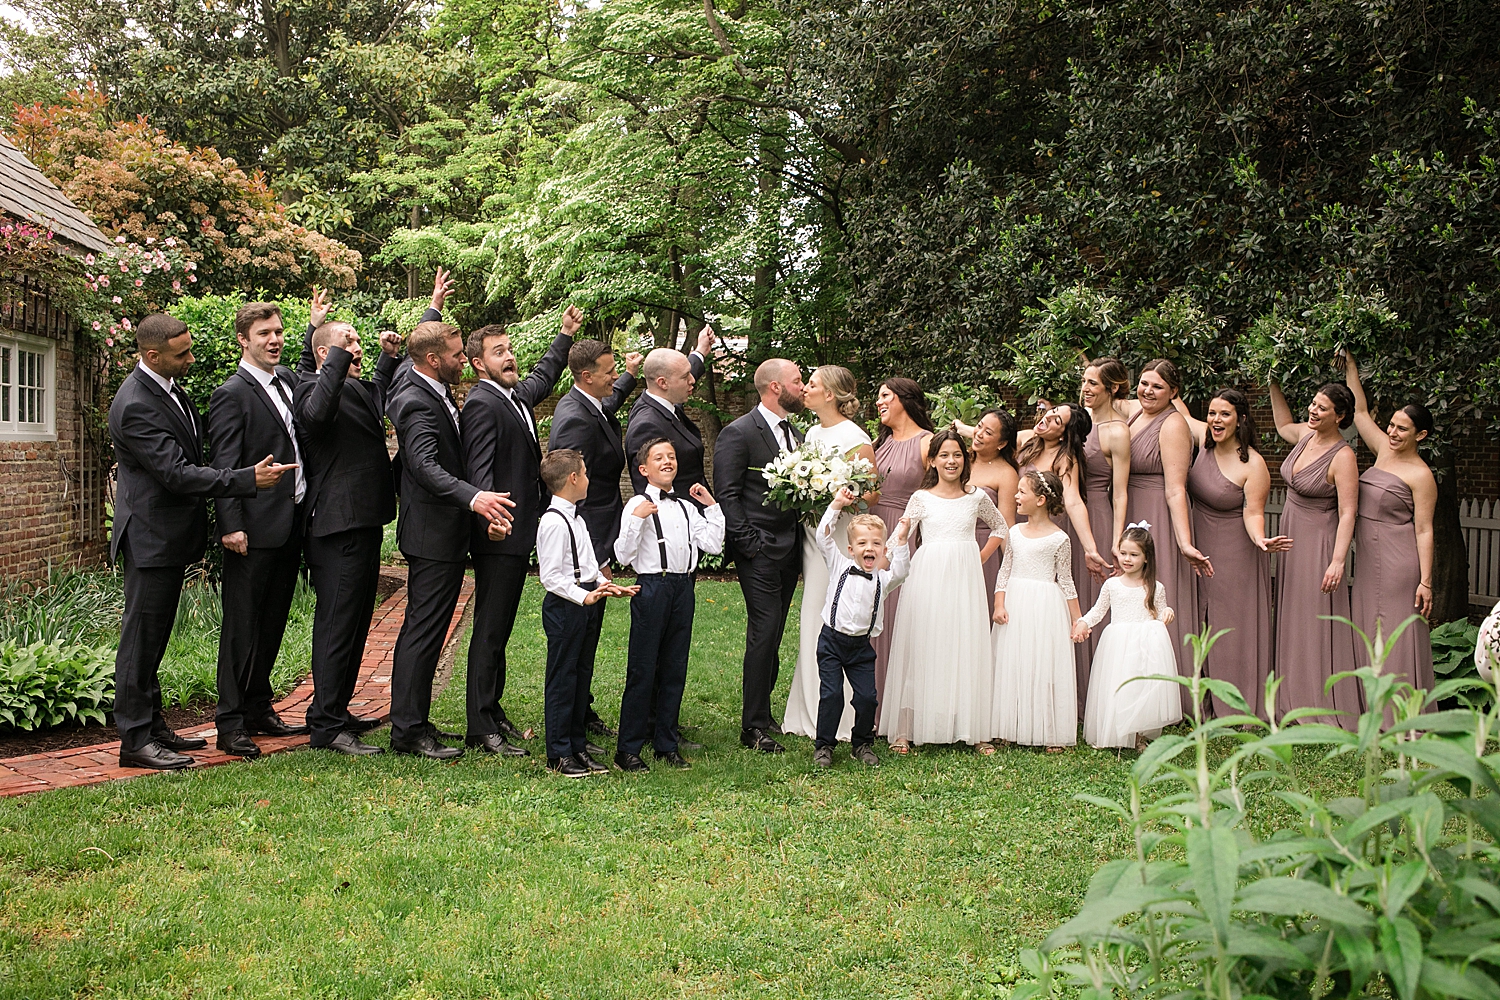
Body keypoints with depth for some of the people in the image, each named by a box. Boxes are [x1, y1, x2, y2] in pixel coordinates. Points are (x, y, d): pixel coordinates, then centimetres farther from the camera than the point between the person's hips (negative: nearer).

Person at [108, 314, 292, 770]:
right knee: (142, 635, -2)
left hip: (169, 535, 10)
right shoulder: (135, 405, -22)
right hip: (150, 536, -10)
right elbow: (176, 473, -26)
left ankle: (152, 727, 25)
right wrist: (250, 479, -27)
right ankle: (135, 740, 5)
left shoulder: (168, 387, 9)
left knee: (154, 636, 16)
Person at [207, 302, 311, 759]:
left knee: (272, 623, 14)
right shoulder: (231, 394, -8)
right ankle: (231, 725, 4)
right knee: (242, 627, -2)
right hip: (256, 530, -8)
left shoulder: (288, 378, 14)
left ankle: (259, 710, 25)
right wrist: (232, 526, -20)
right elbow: (225, 466, -13)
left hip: (291, 524, 8)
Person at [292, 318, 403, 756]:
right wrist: (340, 359, -34)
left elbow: (381, 394, 41)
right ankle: (326, 725, -1)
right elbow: (317, 413, -36)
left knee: (355, 622, 17)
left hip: (364, 522, 10)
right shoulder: (313, 388, -11)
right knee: (337, 624, -7)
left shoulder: (358, 389, 17)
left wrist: (390, 357, 24)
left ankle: (338, 711, 28)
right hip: (338, 527, -10)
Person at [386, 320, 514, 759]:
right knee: (423, 630, -5)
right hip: (432, 534, -11)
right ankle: (408, 731, 1)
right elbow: (426, 466, -33)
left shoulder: (436, 394, 13)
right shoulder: (416, 403, -19)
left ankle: (412, 723, 23)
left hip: (446, 533, 11)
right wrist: (474, 497, -46)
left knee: (425, 630, 15)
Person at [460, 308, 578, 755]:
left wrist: (566, 334, 44)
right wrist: (489, 515, -38)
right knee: (490, 631, -5)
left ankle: (493, 711, 25)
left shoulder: (517, 396, 15)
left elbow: (544, 377, 39)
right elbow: (479, 471, -24)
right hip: (499, 534, -9)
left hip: (520, 534, 9)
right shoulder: (482, 404, -13)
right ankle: (480, 729, 1)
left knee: (499, 629, 16)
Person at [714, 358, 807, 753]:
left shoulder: (796, 434, 15)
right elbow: (727, 495, -11)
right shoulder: (738, 434, -8)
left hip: (790, 549, 7)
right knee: (764, 632, -8)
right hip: (760, 550, -7)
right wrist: (749, 543, -15)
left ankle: (763, 713, 22)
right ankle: (753, 727, 0)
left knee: (773, 635, 12)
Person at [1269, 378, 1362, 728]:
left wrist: (1338, 560, -28)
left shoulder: (1342, 456, -19)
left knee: (1318, 619, -3)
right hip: (1290, 536, 8)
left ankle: (1327, 707, 7)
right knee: (1291, 617, 14)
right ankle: (1295, 698, 25)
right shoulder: (1307, 434, 3)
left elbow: (1347, 513, -22)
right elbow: (1283, 426, 29)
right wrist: (1274, 385, 22)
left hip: (1318, 541, -8)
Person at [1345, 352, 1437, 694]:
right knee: (1368, 632, 11)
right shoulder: (1384, 451, 7)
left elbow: (1424, 531, -13)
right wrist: (1350, 368, 12)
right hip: (1368, 557, 8)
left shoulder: (1421, 476, -12)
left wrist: (1425, 582, -14)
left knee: (1396, 635, -3)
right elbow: (1360, 413, 15)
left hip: (1398, 563, -8)